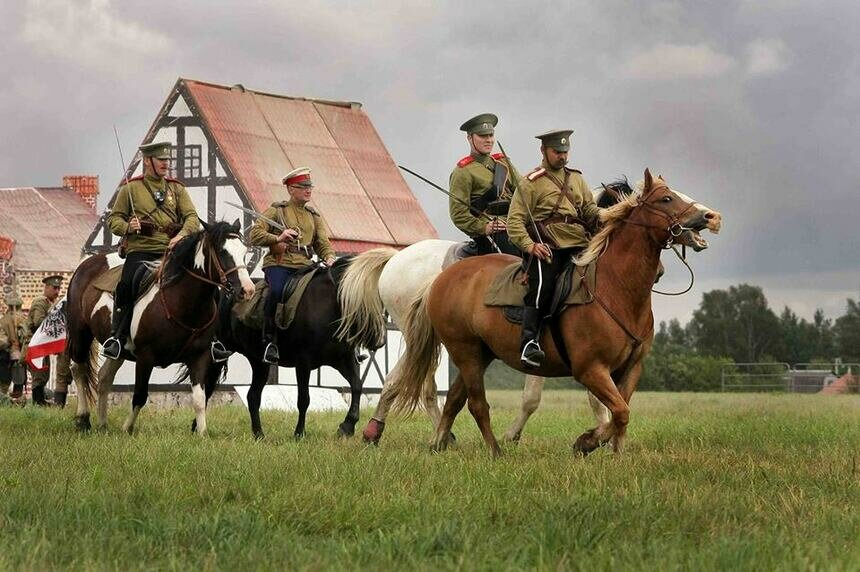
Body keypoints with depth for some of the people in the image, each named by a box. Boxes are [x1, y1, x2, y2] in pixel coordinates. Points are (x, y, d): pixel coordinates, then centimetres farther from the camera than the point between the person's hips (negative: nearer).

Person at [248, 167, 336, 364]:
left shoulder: (314, 216, 24)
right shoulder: (277, 210, 10)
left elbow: (323, 243, 19)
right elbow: (254, 235, 3)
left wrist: (329, 258, -4)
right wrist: (277, 239, -13)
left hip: (305, 266, 4)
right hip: (278, 264, -4)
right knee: (277, 290, -36)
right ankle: (269, 340, -25)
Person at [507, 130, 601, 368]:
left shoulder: (577, 179, 25)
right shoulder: (531, 183, 6)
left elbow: (591, 211, 21)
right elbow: (515, 221, -1)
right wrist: (529, 245, -17)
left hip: (581, 246, 6)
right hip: (549, 248, -6)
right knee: (542, 286, -27)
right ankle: (529, 342, -30)